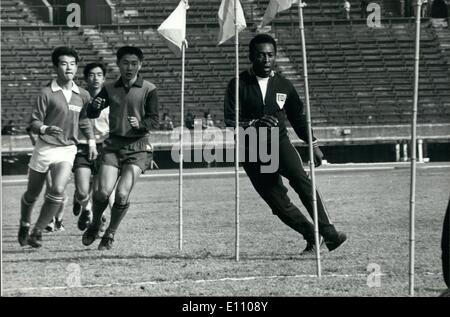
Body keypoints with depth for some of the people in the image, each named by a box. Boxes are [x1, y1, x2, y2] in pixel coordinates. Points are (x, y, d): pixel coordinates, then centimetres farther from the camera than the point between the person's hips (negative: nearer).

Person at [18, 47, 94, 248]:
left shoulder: (83, 95, 4)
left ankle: (37, 232, -5)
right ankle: (24, 225, 40)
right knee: (32, 194, 12)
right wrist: (45, 129, -29)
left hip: (67, 150, 2)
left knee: (58, 191, -19)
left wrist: (91, 141, 13)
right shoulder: (47, 93, -8)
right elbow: (34, 122, -9)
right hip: (45, 147, -2)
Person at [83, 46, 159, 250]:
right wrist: (95, 106, -18)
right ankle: (94, 225, 18)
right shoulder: (110, 89, 8)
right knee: (104, 191, -12)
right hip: (113, 144, 2)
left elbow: (155, 121, -3)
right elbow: (91, 114, 6)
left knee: (122, 195, -13)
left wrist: (140, 124, -23)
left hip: (137, 148, -2)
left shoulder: (149, 90, 0)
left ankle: (110, 234, 10)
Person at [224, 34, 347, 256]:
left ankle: (329, 233, -29)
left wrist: (313, 144, 17)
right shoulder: (238, 85, -2)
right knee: (279, 204, -5)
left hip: (279, 144, 1)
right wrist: (255, 124, -26)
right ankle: (312, 238, 10)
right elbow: (230, 121, -9)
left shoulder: (283, 85, 9)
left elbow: (298, 117, 22)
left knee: (300, 178, -26)